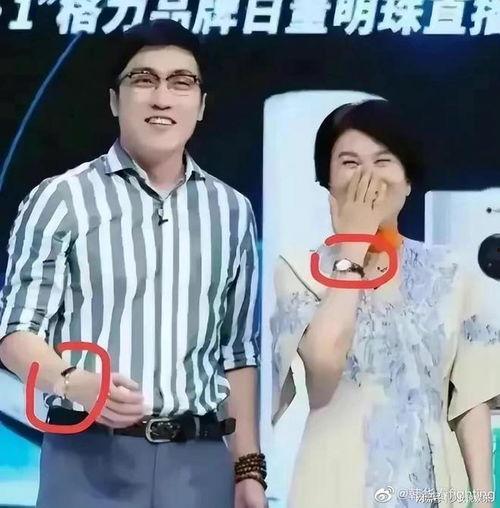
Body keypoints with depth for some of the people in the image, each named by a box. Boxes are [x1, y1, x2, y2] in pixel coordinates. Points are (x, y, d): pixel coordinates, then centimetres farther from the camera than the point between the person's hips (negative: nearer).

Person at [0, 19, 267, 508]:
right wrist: (74, 382, -23)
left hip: (200, 462, 4)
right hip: (90, 458, -3)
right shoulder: (62, 199, -1)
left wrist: (248, 467, 11)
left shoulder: (231, 211, 11)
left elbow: (238, 349, 14)